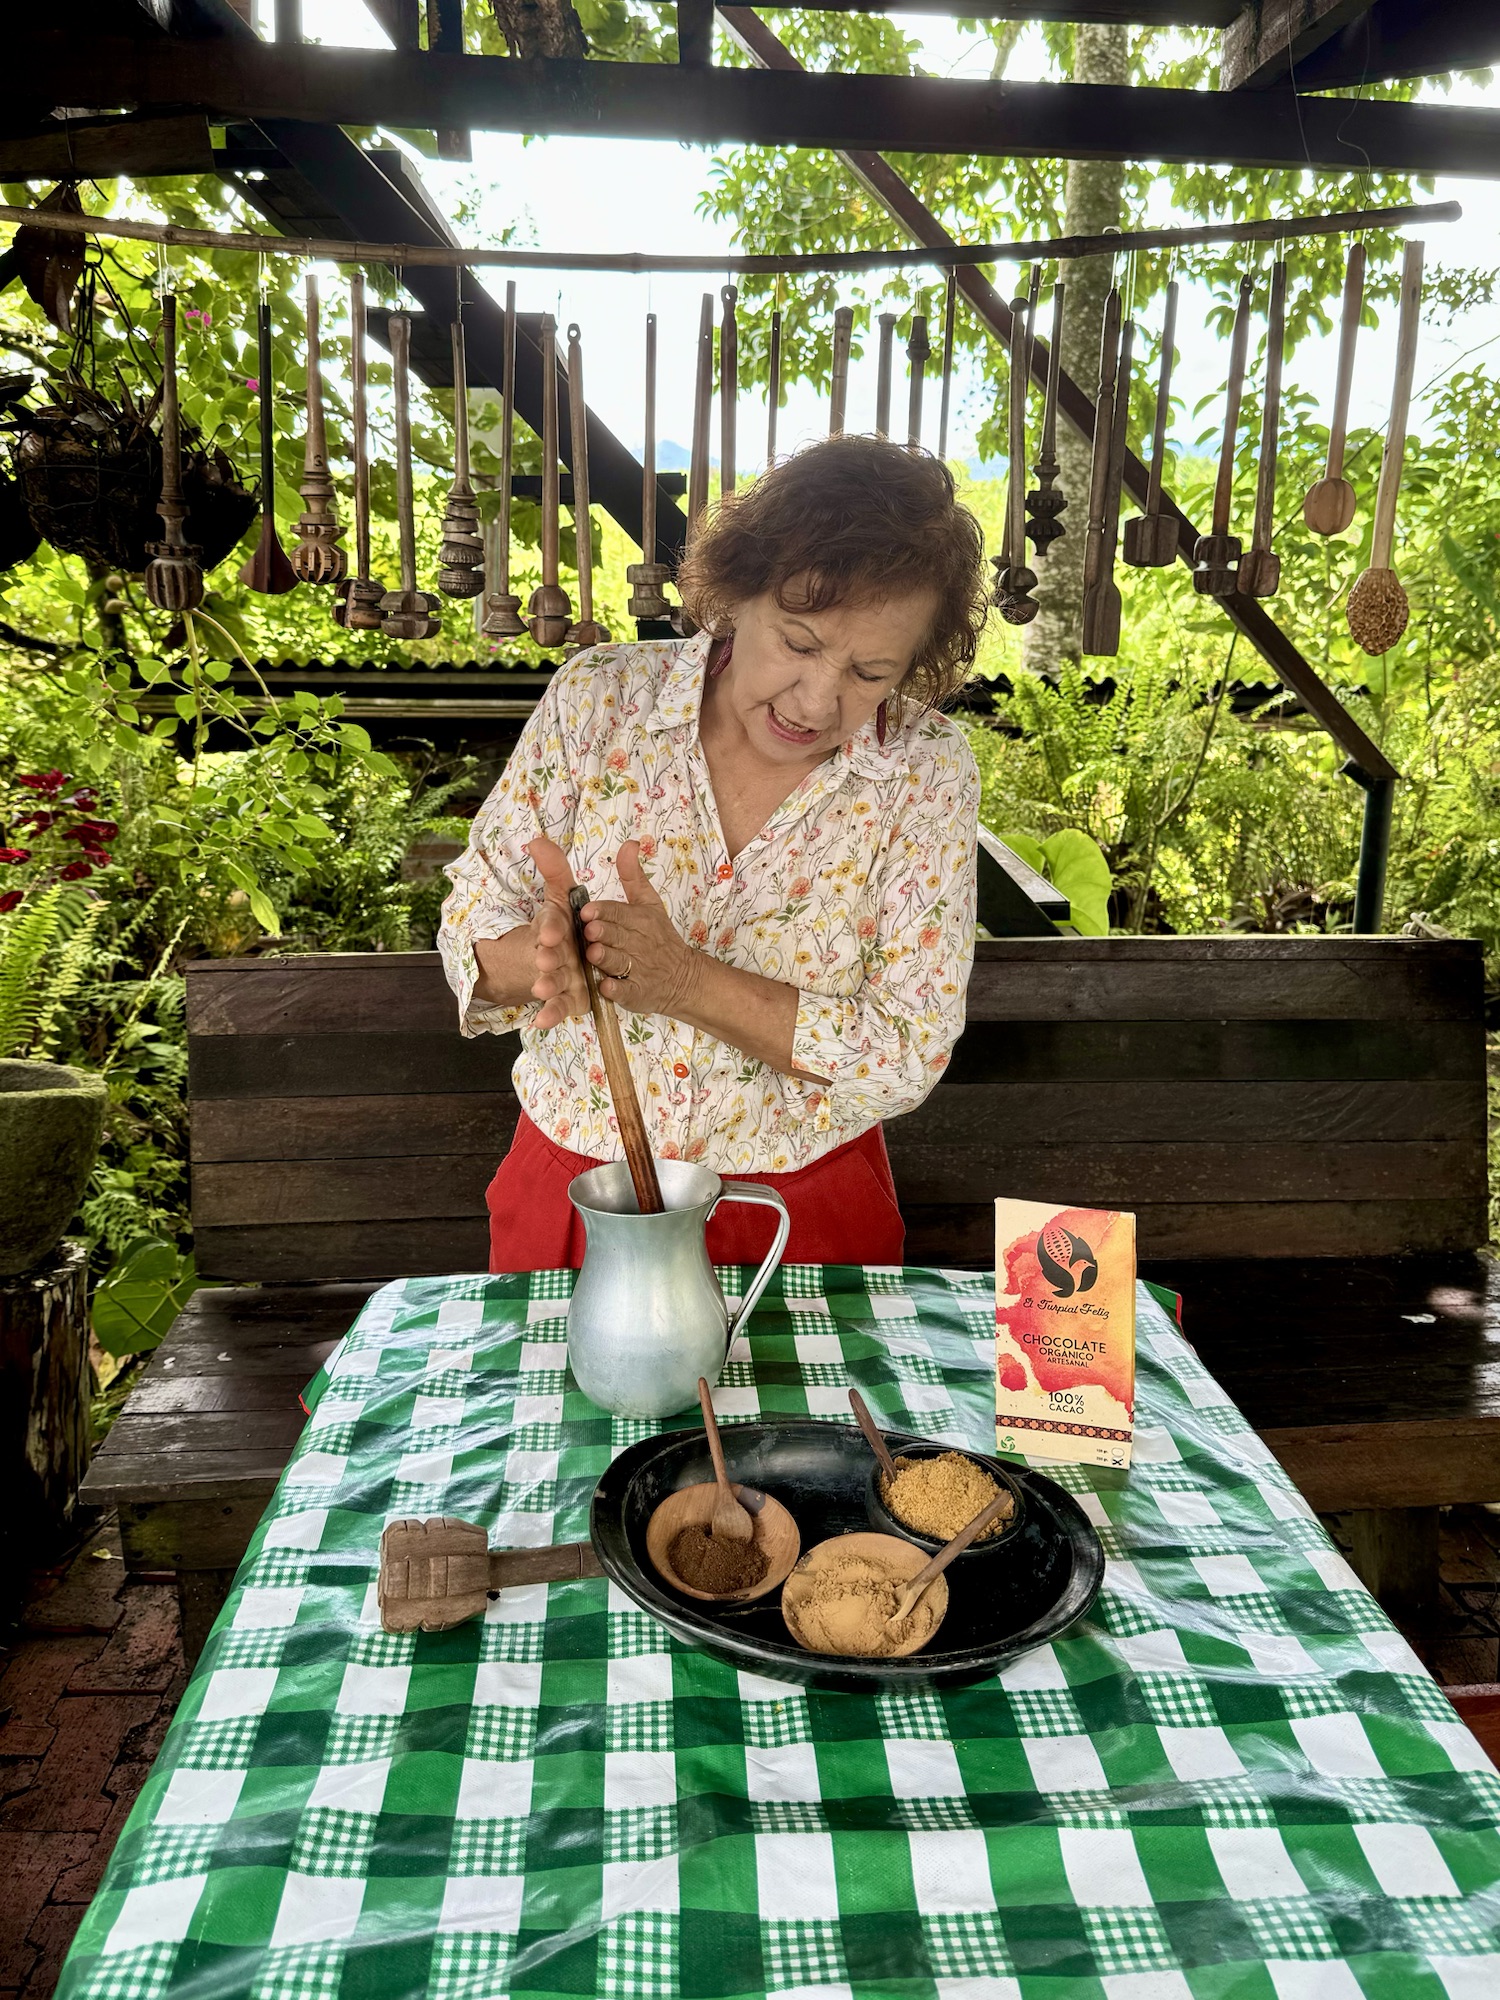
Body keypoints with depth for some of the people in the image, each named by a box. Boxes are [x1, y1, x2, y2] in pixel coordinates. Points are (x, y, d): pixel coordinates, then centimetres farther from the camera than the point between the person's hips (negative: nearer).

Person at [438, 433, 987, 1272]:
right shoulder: (599, 698, -7)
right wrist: (540, 957, -26)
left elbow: (908, 1057, -13)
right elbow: (471, 935, -3)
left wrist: (685, 982, -25)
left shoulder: (926, 771, -9)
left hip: (803, 1208, 2)